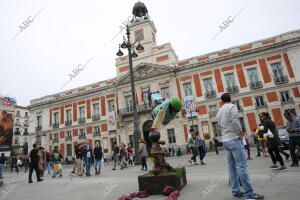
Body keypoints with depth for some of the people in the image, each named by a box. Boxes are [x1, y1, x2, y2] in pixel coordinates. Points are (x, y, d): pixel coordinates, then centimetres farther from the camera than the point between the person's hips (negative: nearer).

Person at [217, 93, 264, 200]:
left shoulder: (219, 112, 16)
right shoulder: (232, 106, -4)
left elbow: (220, 126, 14)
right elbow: (234, 121, -17)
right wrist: (240, 133, -7)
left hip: (225, 141, 7)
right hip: (234, 139, -7)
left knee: (232, 167, 9)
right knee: (242, 166, -5)